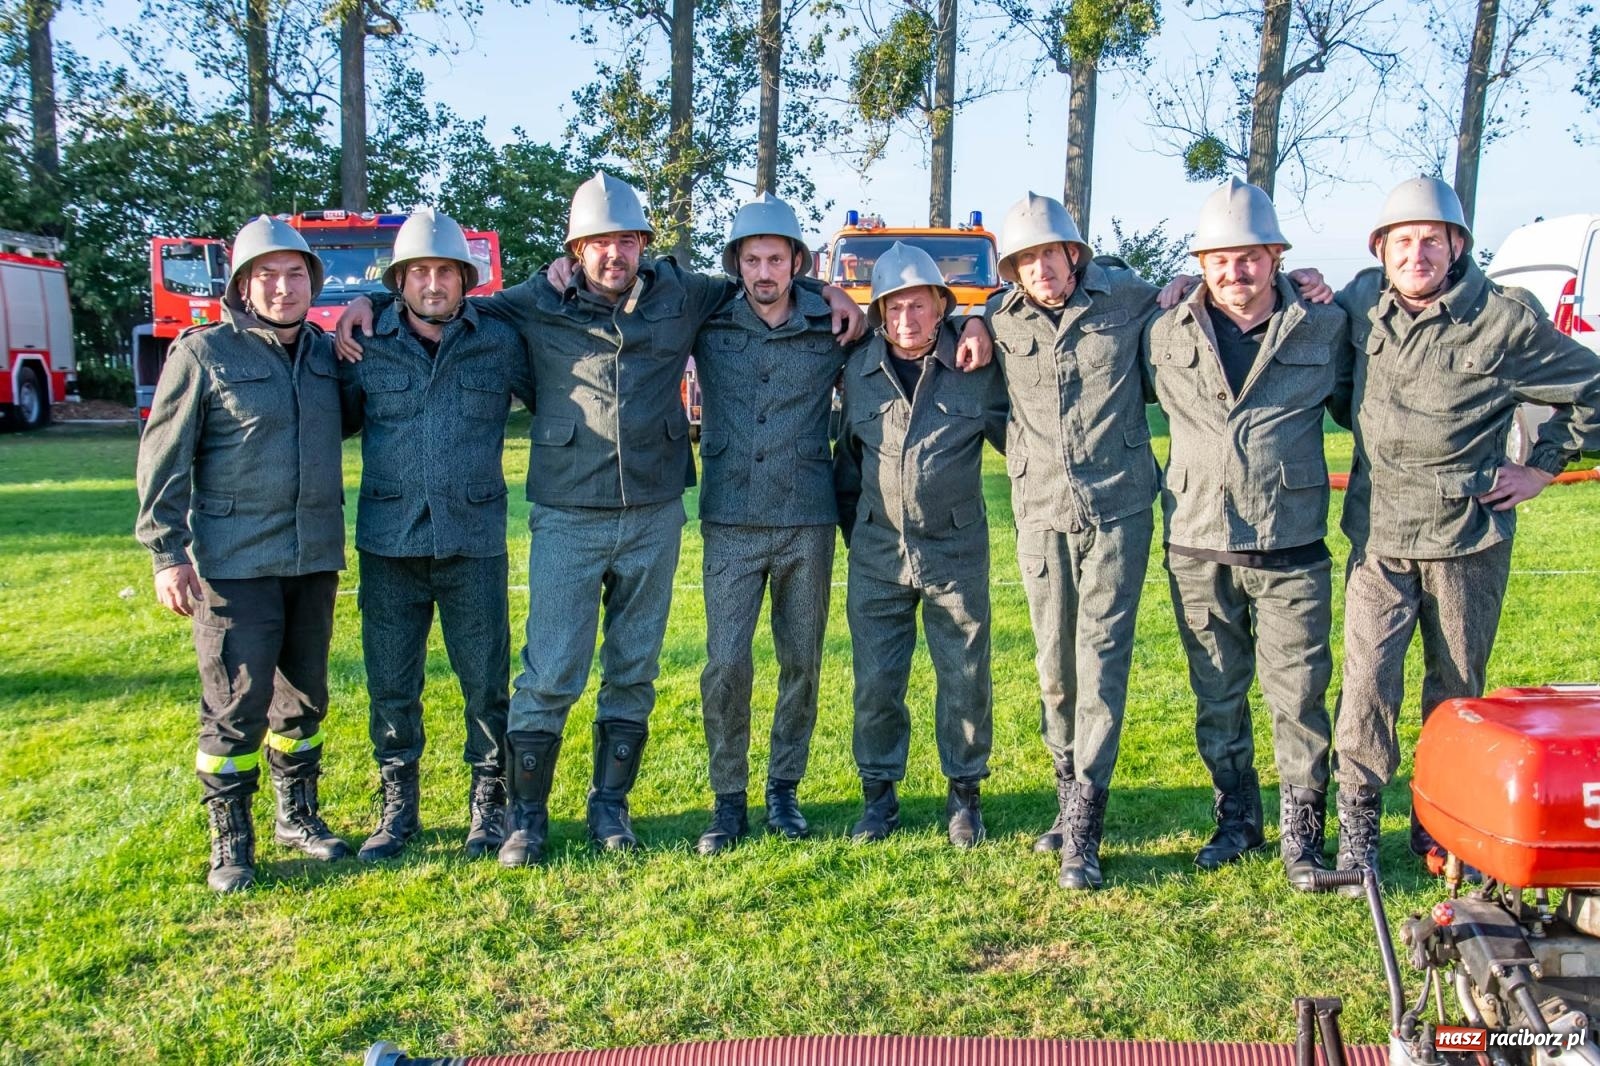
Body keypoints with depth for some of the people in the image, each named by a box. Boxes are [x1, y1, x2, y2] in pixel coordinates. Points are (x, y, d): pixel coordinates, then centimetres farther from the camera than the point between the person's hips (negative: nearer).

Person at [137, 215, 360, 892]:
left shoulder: (326, 352, 8)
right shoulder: (202, 353, -5)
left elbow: (349, 420, 26)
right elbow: (163, 460, -6)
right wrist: (167, 553, -11)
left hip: (315, 557, 5)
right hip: (235, 562, -5)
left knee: (303, 697, 15)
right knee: (236, 706, -2)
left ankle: (298, 815, 30)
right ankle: (230, 842, 12)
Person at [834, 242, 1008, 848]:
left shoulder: (978, 367, -3)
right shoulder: (859, 370, 3)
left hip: (956, 552, -1)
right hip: (877, 553, 2)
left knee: (965, 678, 6)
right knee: (875, 681, 4)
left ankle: (964, 795, 22)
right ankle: (878, 794, 20)